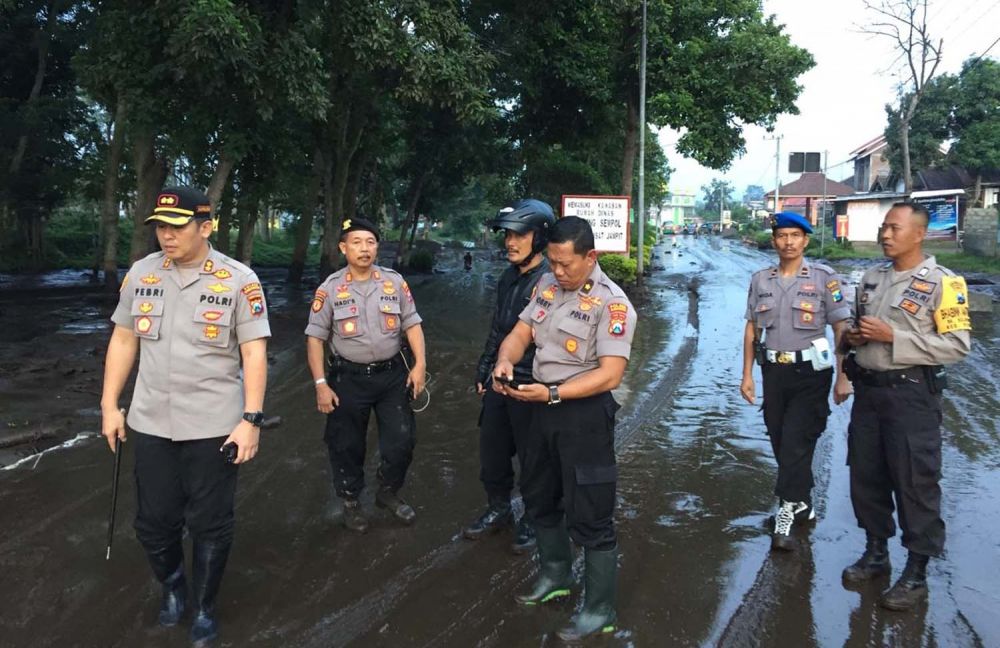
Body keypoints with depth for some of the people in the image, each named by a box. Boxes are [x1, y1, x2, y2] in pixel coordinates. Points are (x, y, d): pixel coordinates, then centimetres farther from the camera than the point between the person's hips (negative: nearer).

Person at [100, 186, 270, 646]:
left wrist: (251, 419, -14)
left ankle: (204, 608, 29)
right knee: (153, 521, 13)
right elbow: (123, 340, 10)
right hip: (151, 423, 4)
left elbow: (254, 352, -9)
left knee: (210, 524, 7)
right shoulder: (140, 274, 3)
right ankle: (172, 586, 41)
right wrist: (110, 406, 9)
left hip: (214, 426, -3)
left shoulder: (239, 280, -9)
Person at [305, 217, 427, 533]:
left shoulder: (394, 281, 1)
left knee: (402, 439, 7)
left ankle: (388, 492, 32)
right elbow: (315, 338, -4)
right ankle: (351, 502, 31)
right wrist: (321, 384, -9)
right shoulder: (330, 288, -5)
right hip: (349, 378, -2)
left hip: (392, 374, 2)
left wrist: (420, 364, -6)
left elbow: (412, 324, 4)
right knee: (347, 445, 9)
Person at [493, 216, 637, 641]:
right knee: (539, 497, 23)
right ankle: (555, 576, 45)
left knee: (589, 516, 2)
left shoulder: (611, 303, -19)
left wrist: (552, 393, -30)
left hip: (585, 415, -8)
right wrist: (504, 362, -16)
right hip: (544, 410, 8)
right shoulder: (546, 286, 4)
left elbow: (609, 375, -24)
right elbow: (519, 333, 6)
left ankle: (599, 610, 20)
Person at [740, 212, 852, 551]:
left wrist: (843, 378, -8)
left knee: (797, 443, -9)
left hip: (810, 371, -4)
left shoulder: (823, 277, -4)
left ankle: (787, 514, -2)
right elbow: (752, 329, 11)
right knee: (780, 443, 10)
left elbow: (841, 329, -4)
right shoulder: (761, 280, 7)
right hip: (774, 370, 4)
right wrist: (747, 375, 8)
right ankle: (802, 504, 28)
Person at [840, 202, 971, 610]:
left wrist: (893, 337, -21)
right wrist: (853, 336, 0)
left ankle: (916, 574, 16)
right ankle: (876, 553, 32)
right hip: (867, 390, 7)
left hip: (911, 394, -6)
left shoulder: (942, 283, -10)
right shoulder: (872, 278, 10)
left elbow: (957, 344, -16)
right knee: (866, 476, 14)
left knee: (915, 484, 2)